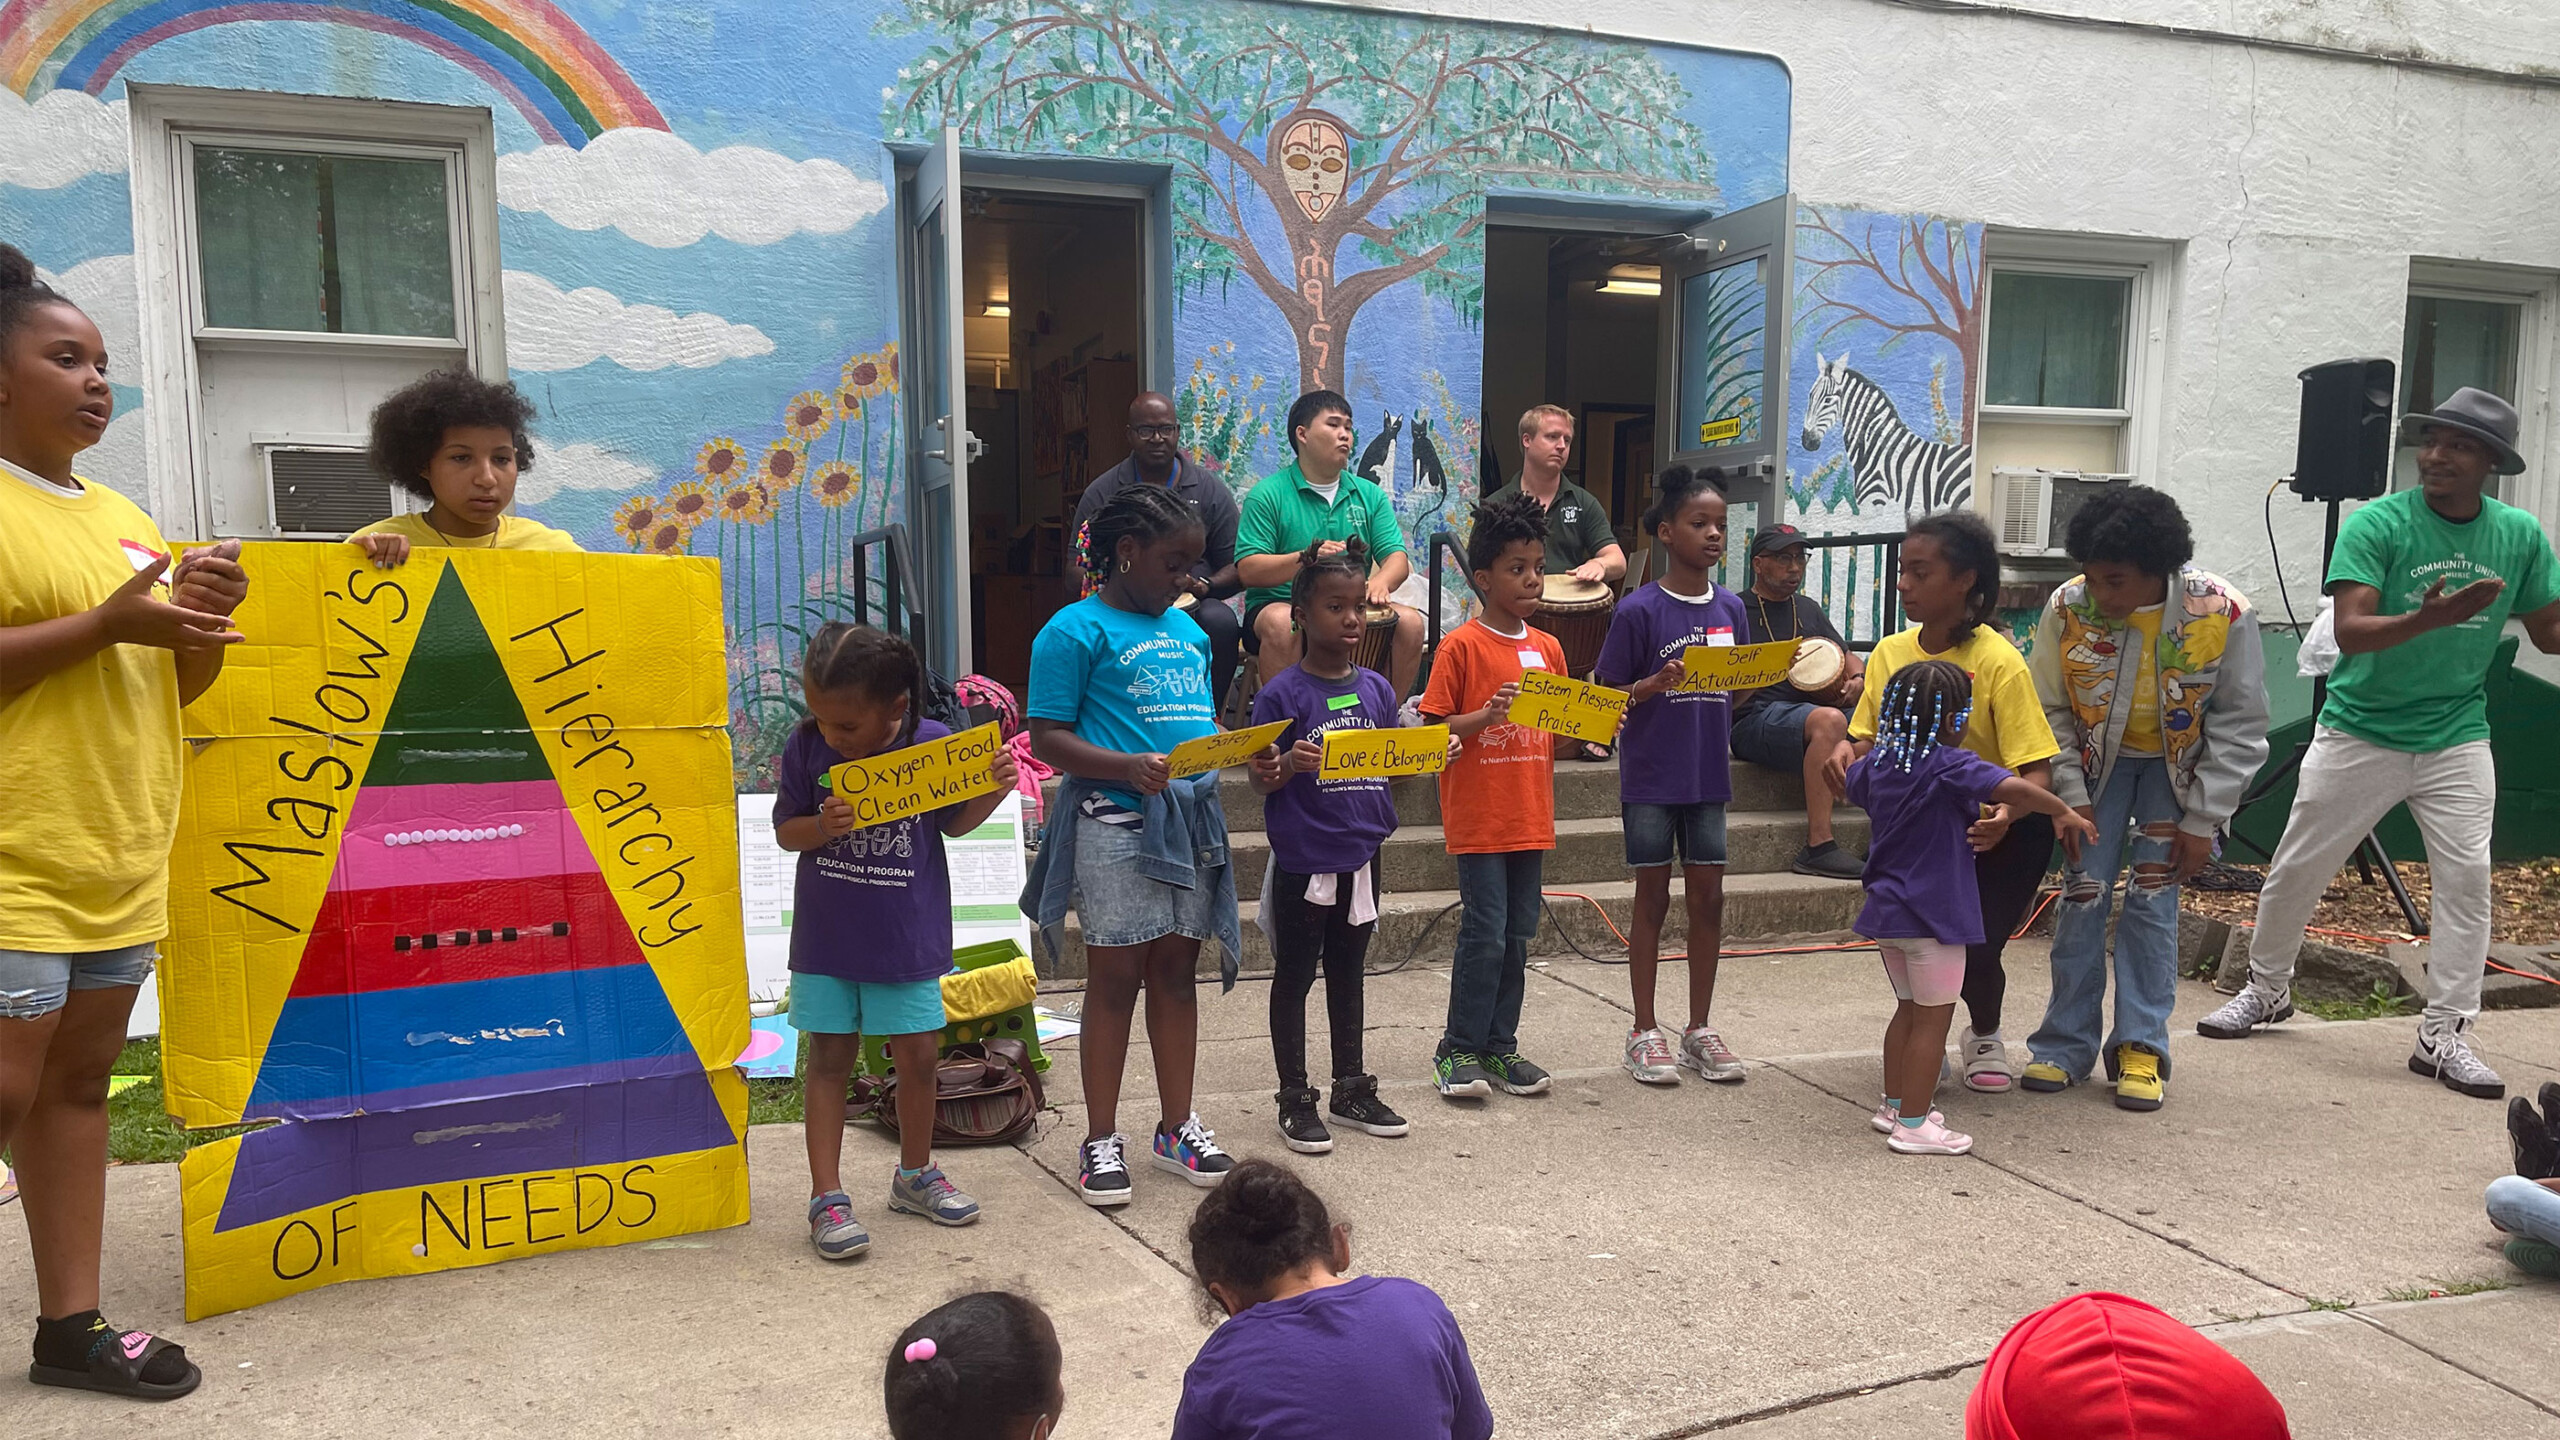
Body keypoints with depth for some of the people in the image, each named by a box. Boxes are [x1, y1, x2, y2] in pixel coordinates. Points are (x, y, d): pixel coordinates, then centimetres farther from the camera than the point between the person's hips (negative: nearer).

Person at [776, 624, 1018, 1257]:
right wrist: (825, 826, -21)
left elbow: (954, 822, 5)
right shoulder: (806, 746, -8)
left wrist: (993, 789, -13)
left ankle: (915, 1174, 30)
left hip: (908, 936, 0)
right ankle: (826, 1197, 14)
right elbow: (785, 831, 0)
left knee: (918, 1055, 9)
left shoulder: (935, 744, -10)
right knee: (830, 1058, 6)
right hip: (827, 937, 0)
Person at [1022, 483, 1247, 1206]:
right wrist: (1127, 767, -24)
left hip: (1191, 815, 6)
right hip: (1115, 820, -6)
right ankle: (1101, 1140, 12)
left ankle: (1178, 1126, 24)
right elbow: (1047, 739, -10)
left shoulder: (1187, 629, 16)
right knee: (1115, 978, 1)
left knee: (1175, 971, 13)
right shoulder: (1076, 630, -6)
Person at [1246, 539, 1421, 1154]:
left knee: (1347, 973, 17)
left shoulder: (1377, 689, 6)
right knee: (1294, 977, 7)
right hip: (1302, 860, -5)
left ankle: (1352, 1088, 29)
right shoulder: (1283, 694, -10)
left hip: (1360, 856, 5)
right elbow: (1262, 781, -9)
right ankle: (1295, 1100, 17)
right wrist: (1289, 766, -29)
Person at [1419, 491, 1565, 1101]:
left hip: (1531, 816, 6)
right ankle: (1458, 1049, 9)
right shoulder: (1461, 646, -7)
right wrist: (1486, 715, -24)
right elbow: (1432, 730, -10)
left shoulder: (1547, 649, 10)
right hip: (1478, 818, -6)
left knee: (1517, 937, 10)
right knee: (1484, 934, -5)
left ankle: (1499, 1044, 21)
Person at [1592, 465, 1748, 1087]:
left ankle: (1699, 1028, 22)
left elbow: (1732, 694, 13)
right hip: (1650, 778, -4)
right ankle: (1645, 1031, 16)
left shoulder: (1730, 608, 6)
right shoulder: (1639, 610, -10)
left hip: (1708, 776, 5)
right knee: (1653, 898, 5)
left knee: (1708, 898, 9)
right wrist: (1655, 685, -25)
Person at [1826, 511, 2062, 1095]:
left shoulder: (1997, 662, -18)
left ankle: (1986, 1037, 21)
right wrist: (1847, 751, -21)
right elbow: (1870, 740, 3)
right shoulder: (1890, 653, -3)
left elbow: (2037, 772, -21)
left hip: (1997, 830, -4)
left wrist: (2005, 815, -42)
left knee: (1973, 948, -15)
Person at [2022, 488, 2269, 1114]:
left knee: (2154, 899, -8)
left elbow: (2240, 726, -13)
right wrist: (2072, 798, -11)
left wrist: (2202, 821, -13)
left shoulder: (2222, 613, -25)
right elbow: (2049, 711, -6)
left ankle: (2141, 1049, 3)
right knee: (2083, 894, -5)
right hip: (2097, 761, 1)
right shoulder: (2068, 607, -22)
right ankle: (2066, 1045, 6)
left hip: (2181, 766, -1)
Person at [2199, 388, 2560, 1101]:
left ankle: (2445, 1034, 7)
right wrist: (2431, 619, -39)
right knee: (2297, 870, 6)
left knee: (2467, 876, -4)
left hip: (2457, 740, 2)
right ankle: (2267, 989, 27)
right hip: (2360, 733, -2)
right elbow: (2350, 633, -22)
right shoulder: (2376, 524, -13)